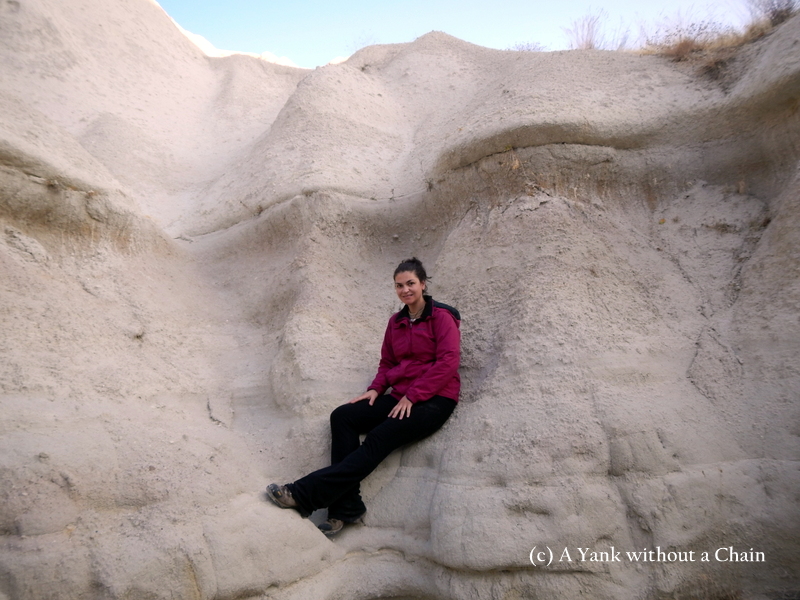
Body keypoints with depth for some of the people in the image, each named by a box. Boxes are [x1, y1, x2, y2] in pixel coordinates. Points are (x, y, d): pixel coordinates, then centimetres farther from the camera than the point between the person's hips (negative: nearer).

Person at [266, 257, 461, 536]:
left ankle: (302, 494, -27)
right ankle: (346, 507, -20)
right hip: (401, 398, 7)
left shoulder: (441, 316, -3)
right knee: (342, 416, -15)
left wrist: (413, 395, -16)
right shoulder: (396, 322, 17)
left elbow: (448, 362, -13)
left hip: (434, 400, -7)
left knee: (378, 440, -26)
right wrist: (376, 388, 2)